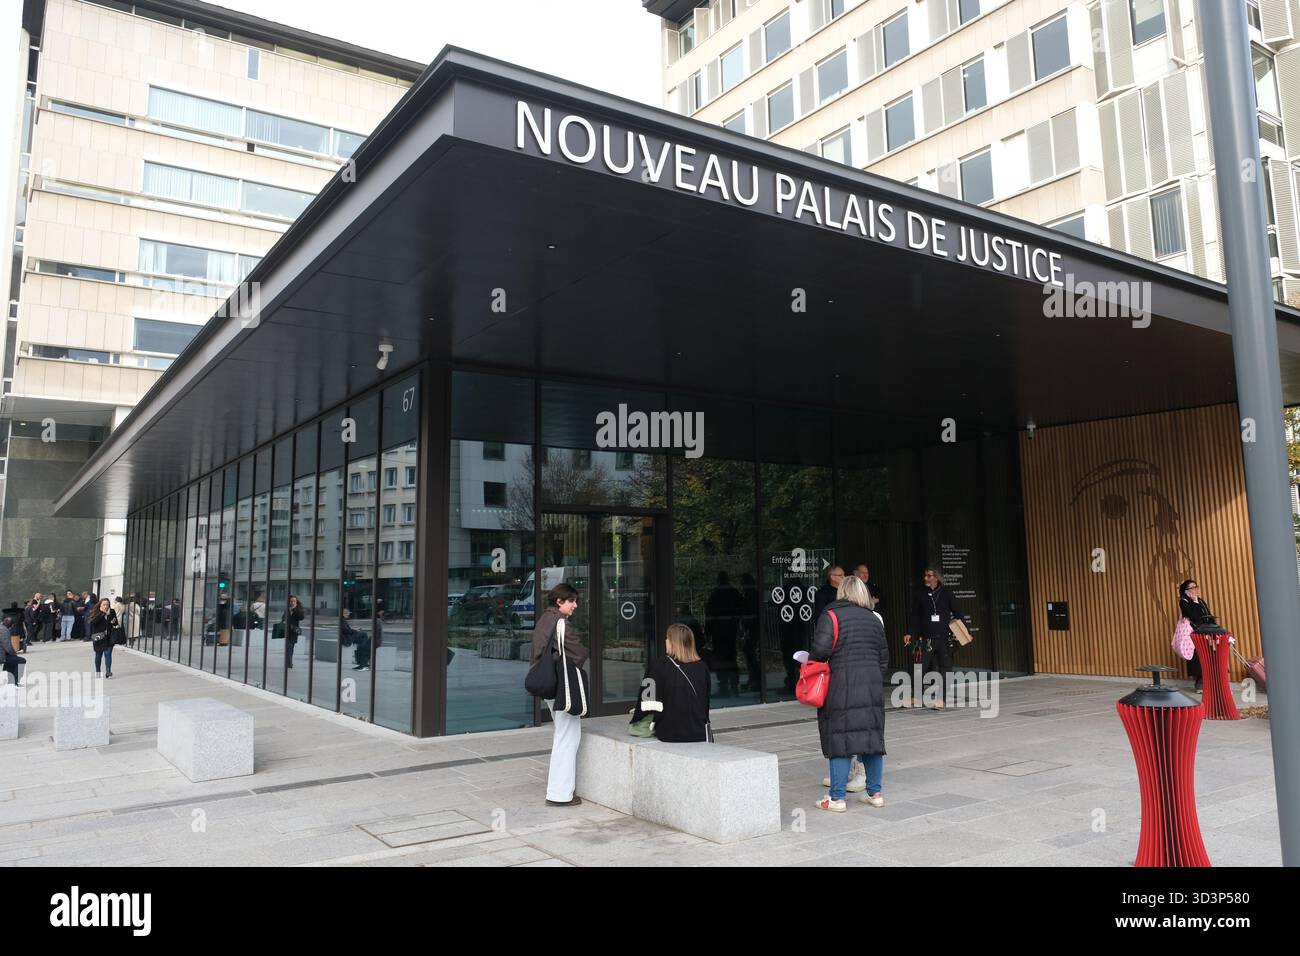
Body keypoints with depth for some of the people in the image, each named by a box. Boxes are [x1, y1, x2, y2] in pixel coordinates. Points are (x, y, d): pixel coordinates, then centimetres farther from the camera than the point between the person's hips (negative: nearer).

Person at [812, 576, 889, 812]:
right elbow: (884, 657, 15)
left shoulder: (831, 615, -4)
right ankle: (875, 793, 20)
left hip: (842, 688, -5)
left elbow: (821, 648, -16)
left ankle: (837, 798, 4)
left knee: (840, 739, 0)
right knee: (872, 737, 12)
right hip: (873, 686, 5)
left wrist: (810, 661, 3)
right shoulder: (874, 618, 14)